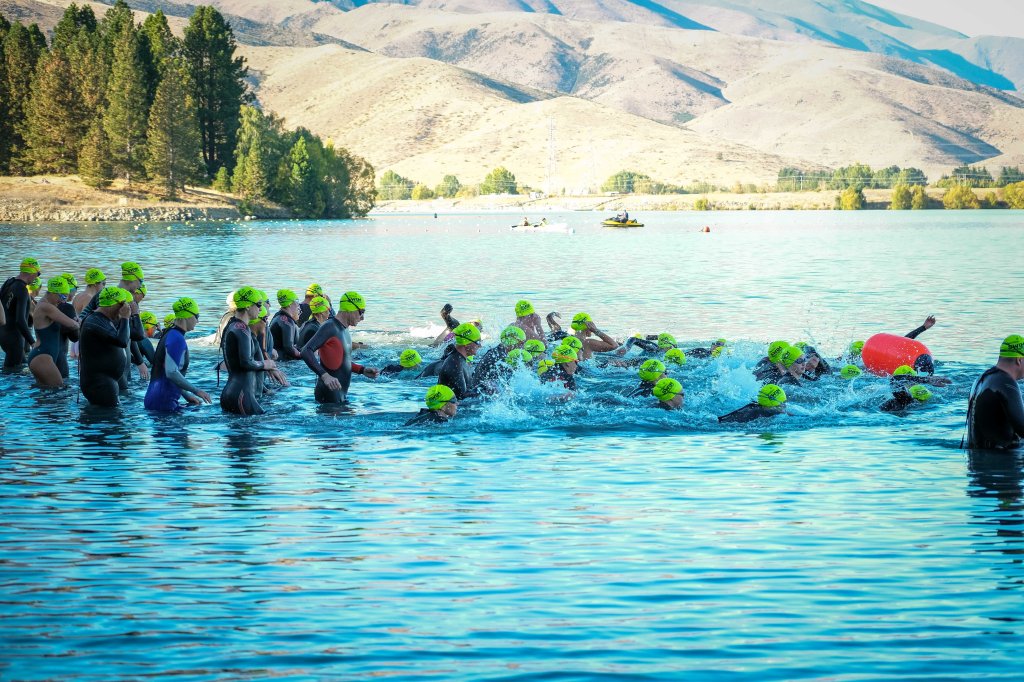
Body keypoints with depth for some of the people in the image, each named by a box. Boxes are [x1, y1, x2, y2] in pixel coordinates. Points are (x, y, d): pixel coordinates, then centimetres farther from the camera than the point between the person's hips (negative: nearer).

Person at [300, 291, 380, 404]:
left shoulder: (344, 329, 16)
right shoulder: (329, 327, -14)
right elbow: (306, 352, -26)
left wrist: (363, 370, 14)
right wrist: (325, 376, -35)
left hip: (342, 395, 10)